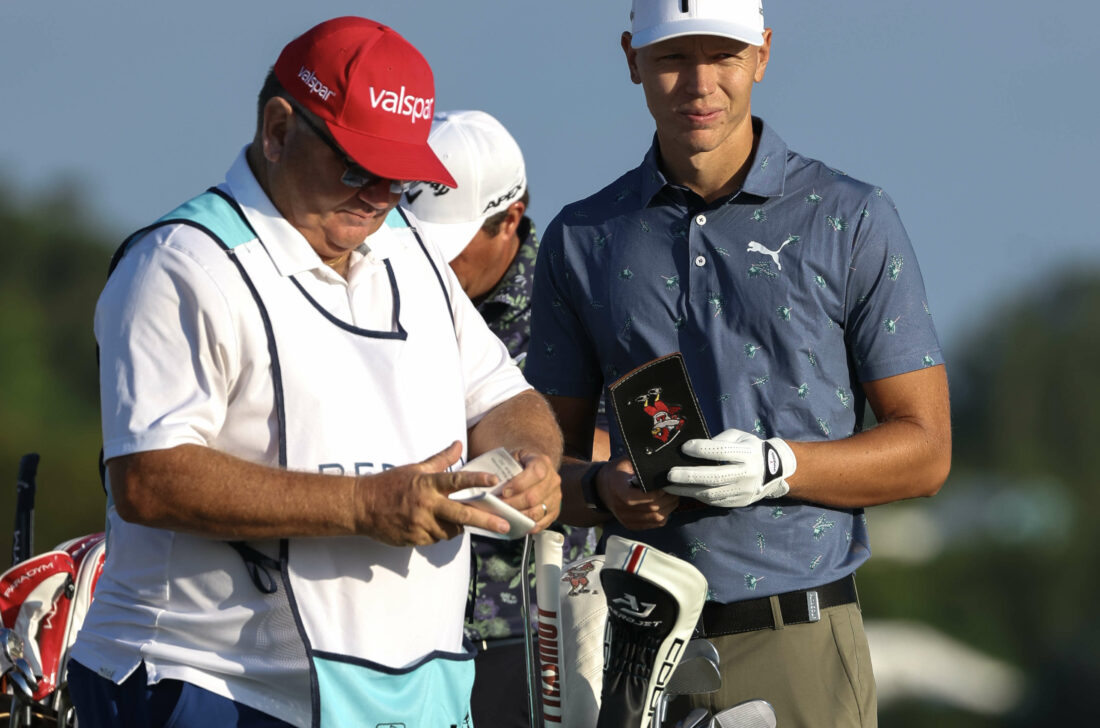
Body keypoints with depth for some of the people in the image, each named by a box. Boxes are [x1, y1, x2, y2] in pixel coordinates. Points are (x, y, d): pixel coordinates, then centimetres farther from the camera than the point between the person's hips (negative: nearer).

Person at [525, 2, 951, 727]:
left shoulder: (852, 220, 3)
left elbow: (925, 450, 2)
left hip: (799, 643, -2)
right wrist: (606, 490, -9)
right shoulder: (581, 239, 11)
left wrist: (776, 467, -14)